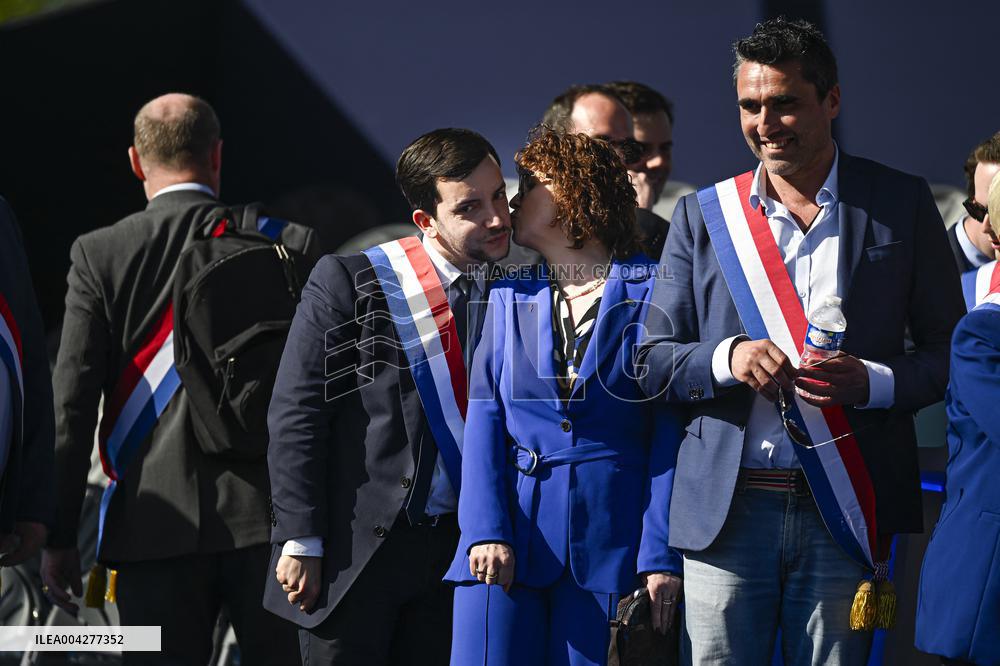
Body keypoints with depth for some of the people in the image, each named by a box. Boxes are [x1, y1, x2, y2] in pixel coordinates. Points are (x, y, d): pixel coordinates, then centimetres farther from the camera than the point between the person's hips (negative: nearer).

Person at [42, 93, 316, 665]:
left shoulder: (100, 255, 0)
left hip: (158, 523, 0)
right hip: (270, 514, 1)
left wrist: (59, 536, 1)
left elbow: (72, 401, -2)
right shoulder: (290, 245, 2)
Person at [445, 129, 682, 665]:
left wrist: (662, 555, -10)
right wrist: (486, 531, -8)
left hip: (608, 540, -3)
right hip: (510, 529, 3)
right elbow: (484, 419, 7)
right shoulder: (510, 295, 14)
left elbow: (669, 430, -3)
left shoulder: (651, 291, 2)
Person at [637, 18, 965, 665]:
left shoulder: (900, 203, 6)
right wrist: (725, 358, -12)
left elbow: (949, 350, 6)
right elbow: (653, 361, 9)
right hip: (727, 510, 1)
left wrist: (872, 381, -13)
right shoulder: (704, 214, 10)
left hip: (845, 514, -1)